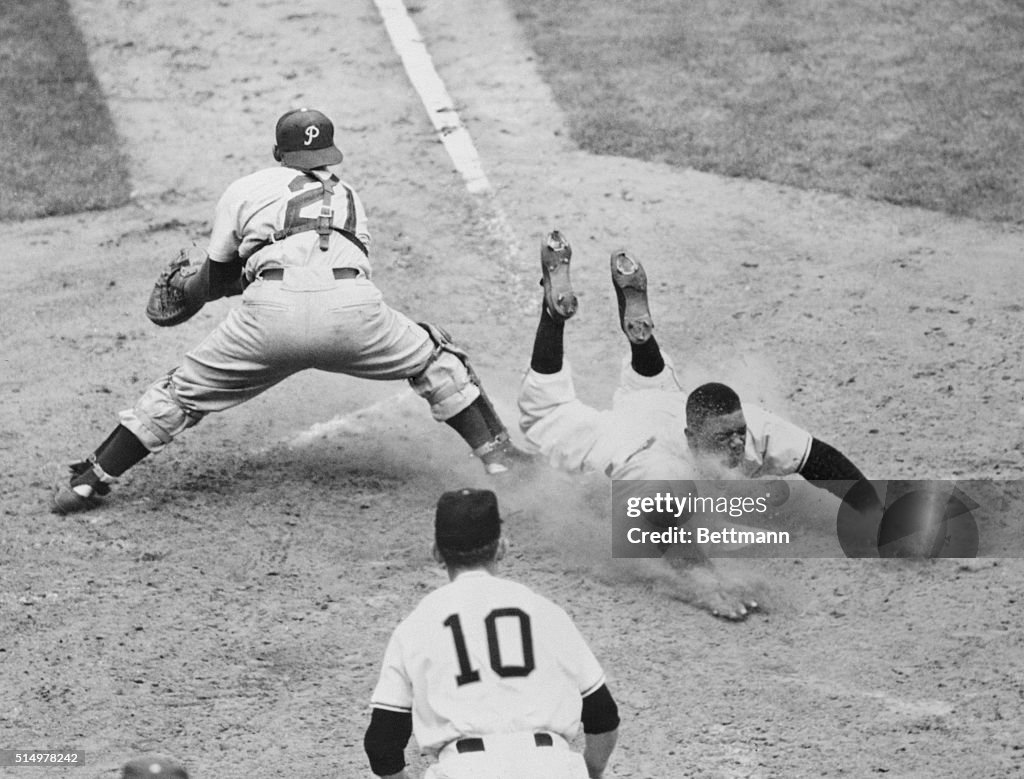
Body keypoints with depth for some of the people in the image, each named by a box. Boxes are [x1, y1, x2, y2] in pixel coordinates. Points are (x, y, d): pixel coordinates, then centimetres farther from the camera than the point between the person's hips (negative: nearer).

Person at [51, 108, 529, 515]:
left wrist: (182, 293, 52)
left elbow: (215, 281, 29)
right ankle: (496, 453, 19)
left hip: (272, 312, -1)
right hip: (352, 306, 1)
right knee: (435, 360, 26)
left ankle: (90, 481, 13)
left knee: (185, 390, 13)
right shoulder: (347, 195, 35)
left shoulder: (245, 191, 27)